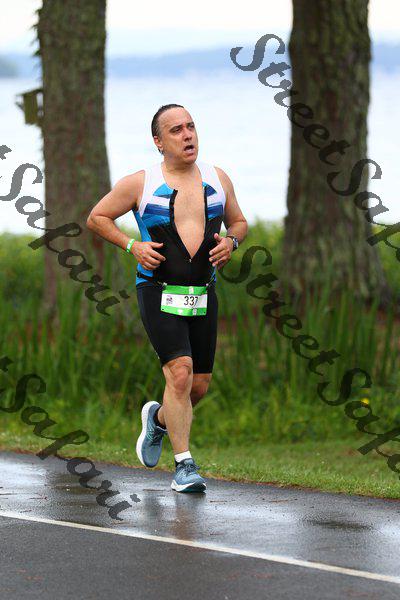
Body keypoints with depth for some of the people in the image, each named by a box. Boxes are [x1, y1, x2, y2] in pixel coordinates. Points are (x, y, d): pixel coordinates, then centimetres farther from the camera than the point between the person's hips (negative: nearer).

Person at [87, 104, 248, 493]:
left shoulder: (218, 179, 8)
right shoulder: (140, 184, -3)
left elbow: (239, 222, 21)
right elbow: (96, 218, 7)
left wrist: (231, 241, -2)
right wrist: (132, 246, -8)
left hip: (202, 295, 4)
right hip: (159, 292, -4)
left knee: (199, 385, 7)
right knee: (179, 371, -20)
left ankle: (158, 418, 40)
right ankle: (184, 466, -15)